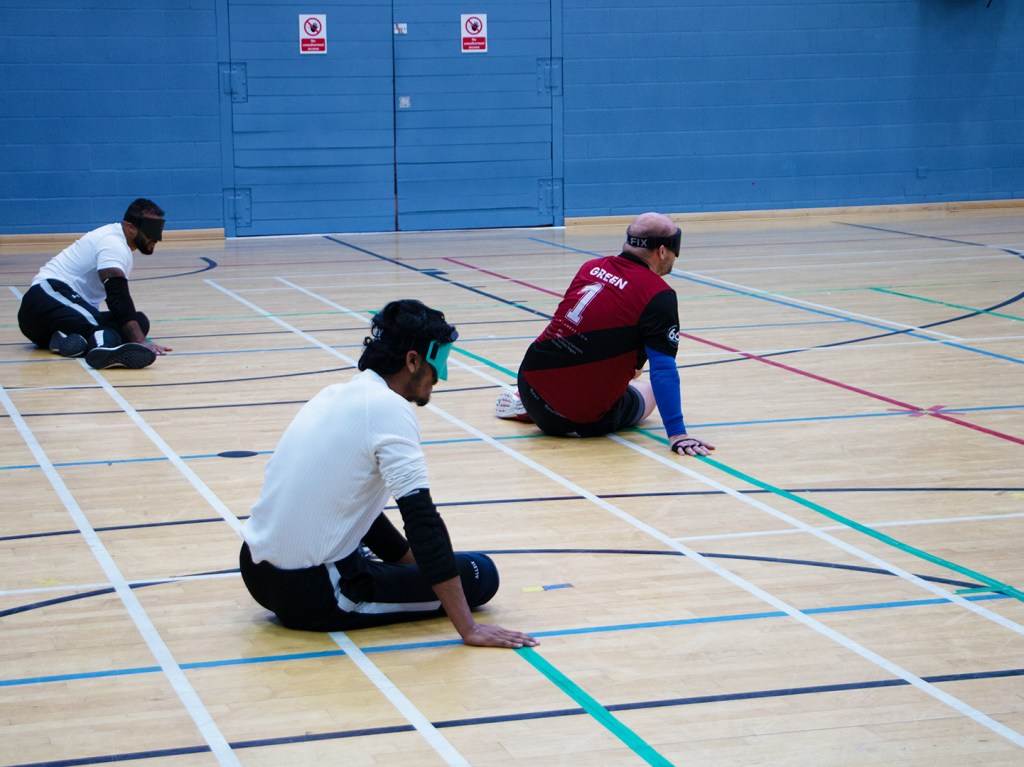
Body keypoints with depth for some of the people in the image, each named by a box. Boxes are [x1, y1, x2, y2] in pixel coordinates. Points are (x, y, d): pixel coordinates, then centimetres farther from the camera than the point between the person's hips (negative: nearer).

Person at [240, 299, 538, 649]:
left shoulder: (337, 394, 11)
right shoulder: (388, 407, -15)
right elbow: (422, 519, -21)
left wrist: (412, 557, 27)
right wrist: (469, 629, -21)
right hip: (310, 591, -9)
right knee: (479, 573, -1)